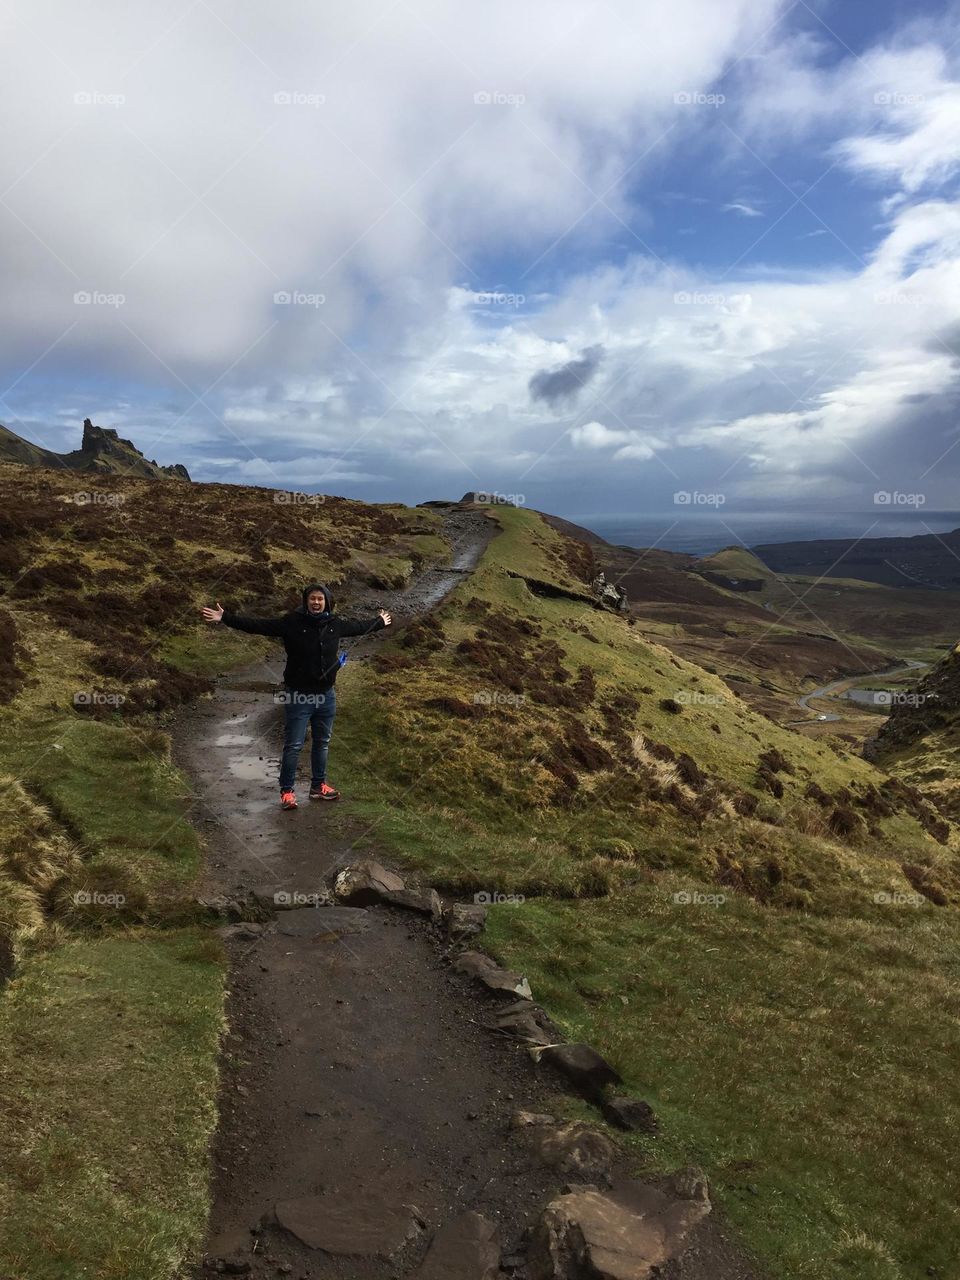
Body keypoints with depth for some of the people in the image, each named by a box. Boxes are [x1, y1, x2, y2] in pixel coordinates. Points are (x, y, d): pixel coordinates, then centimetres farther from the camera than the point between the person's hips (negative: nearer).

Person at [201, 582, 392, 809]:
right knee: (293, 745, 1)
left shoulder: (335, 624, 2)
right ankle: (287, 791, 13)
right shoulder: (291, 623, -11)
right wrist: (226, 618, -20)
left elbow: (358, 626, 22)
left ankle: (318, 786, 32)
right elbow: (258, 625, -14)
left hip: (326, 695, 5)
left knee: (322, 743, 17)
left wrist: (380, 622, 36)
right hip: (298, 695, -5)